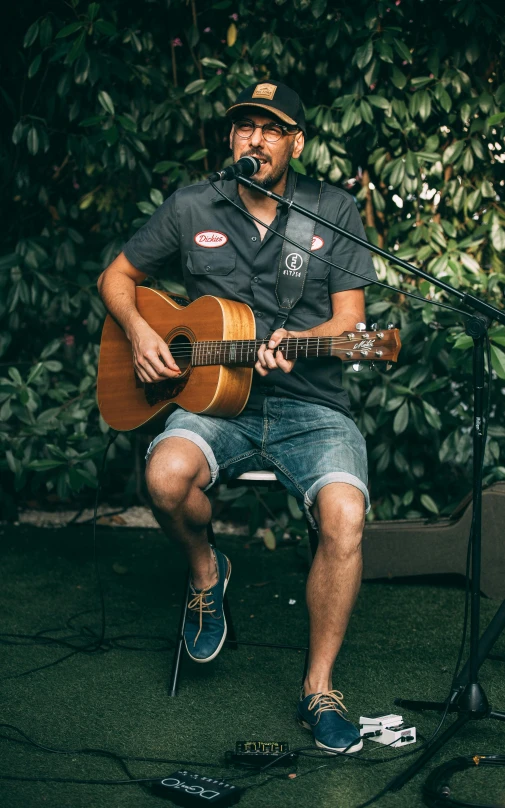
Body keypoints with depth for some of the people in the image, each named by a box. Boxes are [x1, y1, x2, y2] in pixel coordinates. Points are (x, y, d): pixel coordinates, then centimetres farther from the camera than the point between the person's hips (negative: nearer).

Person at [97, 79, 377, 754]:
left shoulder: (336, 211, 7)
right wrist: (138, 332, -1)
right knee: (167, 474, -34)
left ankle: (319, 689, -9)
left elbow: (349, 319, 2)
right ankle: (205, 571, 3)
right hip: (215, 400, 1)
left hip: (310, 404, 0)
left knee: (344, 511, -29)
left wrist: (298, 341, -19)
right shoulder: (191, 208, 10)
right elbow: (117, 276, 19)